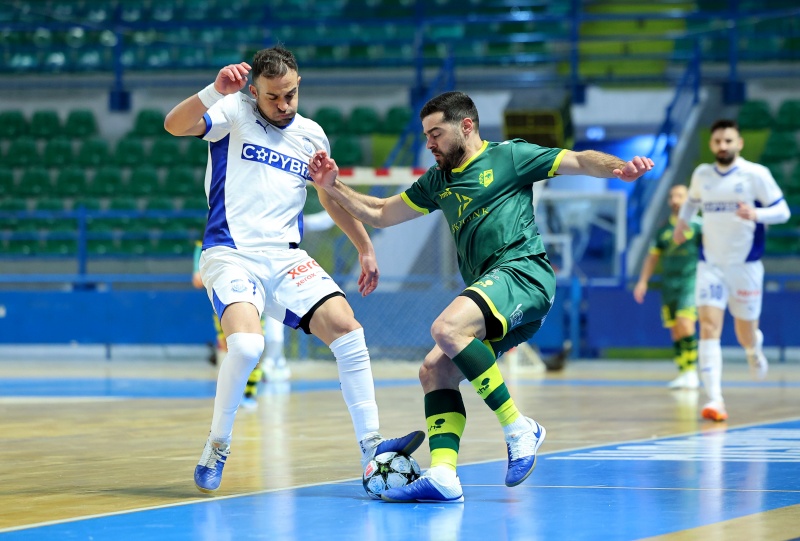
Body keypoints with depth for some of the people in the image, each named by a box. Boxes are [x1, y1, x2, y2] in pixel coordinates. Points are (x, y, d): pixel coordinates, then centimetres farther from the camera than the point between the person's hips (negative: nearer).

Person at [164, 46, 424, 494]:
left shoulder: (311, 135, 14)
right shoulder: (234, 113, 0)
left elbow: (333, 196, 29)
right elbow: (175, 125, -19)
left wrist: (366, 248, 27)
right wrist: (215, 90, -34)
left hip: (285, 258, 5)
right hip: (230, 254, -5)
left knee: (346, 326, -15)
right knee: (247, 344, -29)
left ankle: (372, 447, -10)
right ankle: (217, 448, -8)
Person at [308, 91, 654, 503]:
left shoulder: (508, 157, 6)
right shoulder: (438, 181, 25)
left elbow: (580, 161, 2)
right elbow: (379, 214, 30)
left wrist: (620, 168, -18)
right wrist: (332, 186, 18)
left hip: (522, 272, -8)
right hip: (489, 293, 8)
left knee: (447, 327, -30)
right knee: (434, 371, -7)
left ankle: (518, 428, -24)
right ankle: (443, 475, -20)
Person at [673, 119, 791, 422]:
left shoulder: (756, 175, -8)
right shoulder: (702, 174, 5)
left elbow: (782, 211, -8)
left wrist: (756, 214, -25)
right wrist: (682, 222, 18)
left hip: (745, 266, -2)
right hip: (710, 264, 2)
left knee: (745, 335, 8)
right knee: (709, 328, -15)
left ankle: (754, 349, 48)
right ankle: (715, 400, -20)